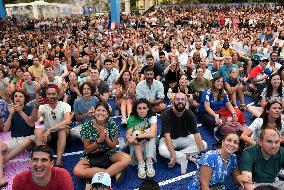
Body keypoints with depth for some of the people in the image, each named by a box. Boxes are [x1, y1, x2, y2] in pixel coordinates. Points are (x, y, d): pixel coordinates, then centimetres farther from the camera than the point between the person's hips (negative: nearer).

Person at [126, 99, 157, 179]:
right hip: (136, 146, 0)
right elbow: (128, 136, -22)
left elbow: (152, 133, -32)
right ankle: (141, 165, -36)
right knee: (136, 132, -28)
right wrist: (135, 140, -42)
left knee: (149, 131, -27)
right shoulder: (132, 119, -13)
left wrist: (136, 136, -39)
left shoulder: (152, 117, -15)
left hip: (150, 144, 0)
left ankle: (149, 163, -33)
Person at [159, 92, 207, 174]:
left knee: (204, 145, -17)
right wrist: (173, 155, -39)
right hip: (169, 139, -3)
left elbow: (196, 134, -18)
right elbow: (167, 136, -29)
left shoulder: (189, 114, -13)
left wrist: (202, 151, -31)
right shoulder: (166, 115, -22)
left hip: (184, 138, 4)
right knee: (162, 150, -35)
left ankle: (178, 156, -21)